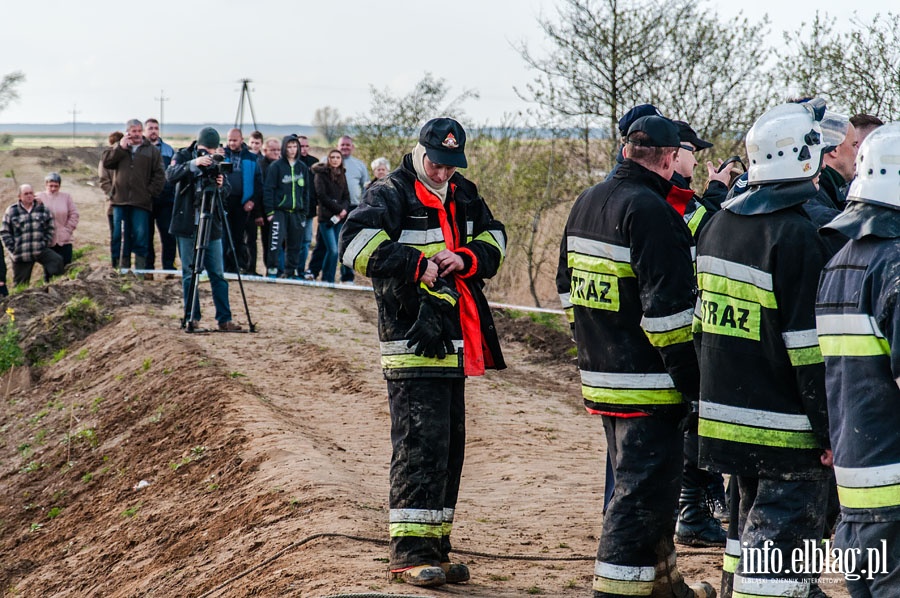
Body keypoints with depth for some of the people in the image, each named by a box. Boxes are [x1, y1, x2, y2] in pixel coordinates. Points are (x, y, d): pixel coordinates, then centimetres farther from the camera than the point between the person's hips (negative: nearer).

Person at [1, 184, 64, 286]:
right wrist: (13, 248, -5)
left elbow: (50, 228, 12)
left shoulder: (43, 209, 7)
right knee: (20, 284, 4)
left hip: (41, 251, 1)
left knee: (57, 261, -25)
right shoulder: (11, 211, 3)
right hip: (21, 255, -1)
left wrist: (45, 243, -1)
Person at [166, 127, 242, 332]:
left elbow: (226, 191, 7)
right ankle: (191, 317, 8)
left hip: (211, 225, 2)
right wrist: (194, 164, -31)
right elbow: (171, 174, -18)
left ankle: (224, 319, 3)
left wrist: (221, 186, -16)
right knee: (189, 274, 2)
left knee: (218, 274, 1)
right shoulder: (183, 156, 1)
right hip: (187, 224, -2)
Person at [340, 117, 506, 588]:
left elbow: (494, 237, 16)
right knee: (421, 443, -12)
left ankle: (435, 547, 21)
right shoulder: (391, 195, -7)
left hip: (455, 344, 8)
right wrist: (417, 264, -21)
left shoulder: (464, 195, 16)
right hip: (412, 340, -8)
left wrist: (465, 258, -5)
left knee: (450, 445, 12)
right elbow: (356, 242, -21)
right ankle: (408, 551, -9)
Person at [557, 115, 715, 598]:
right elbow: (665, 305, -22)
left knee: (642, 483, 21)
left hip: (601, 378, 10)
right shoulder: (650, 210, -18)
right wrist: (692, 378, -17)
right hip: (647, 381, -10)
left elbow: (567, 287, 19)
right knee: (644, 490, -4)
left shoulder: (587, 203, 11)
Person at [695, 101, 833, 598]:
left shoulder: (720, 224, 9)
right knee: (783, 537, -3)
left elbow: (701, 316, 16)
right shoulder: (798, 235, -17)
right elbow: (809, 344, -19)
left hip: (724, 413, 8)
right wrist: (828, 427, -14)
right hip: (784, 428, -8)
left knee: (749, 528, 20)